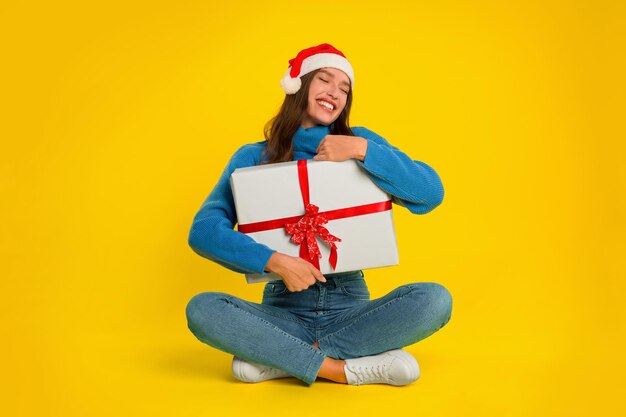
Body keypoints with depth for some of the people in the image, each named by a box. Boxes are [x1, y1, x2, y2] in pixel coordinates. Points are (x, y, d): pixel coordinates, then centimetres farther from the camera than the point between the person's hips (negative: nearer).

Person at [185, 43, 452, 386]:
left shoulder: (360, 142, 4)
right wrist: (275, 261, -23)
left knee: (434, 299, -25)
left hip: (350, 308, 1)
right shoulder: (253, 157, 2)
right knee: (202, 309, -26)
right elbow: (204, 230, -9)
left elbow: (431, 194, -8)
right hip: (284, 310, -1)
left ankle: (277, 359, -21)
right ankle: (347, 369, -23)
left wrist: (362, 150, -18)